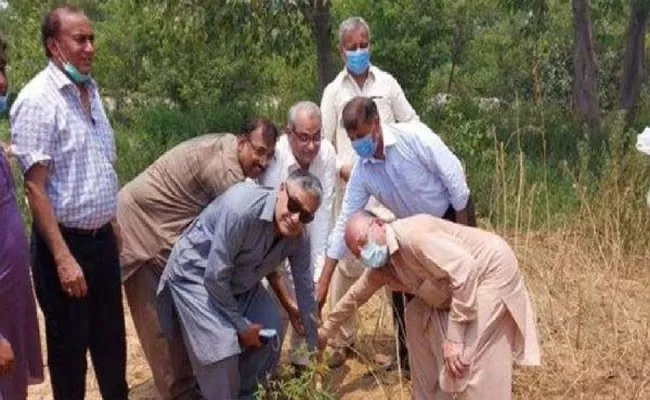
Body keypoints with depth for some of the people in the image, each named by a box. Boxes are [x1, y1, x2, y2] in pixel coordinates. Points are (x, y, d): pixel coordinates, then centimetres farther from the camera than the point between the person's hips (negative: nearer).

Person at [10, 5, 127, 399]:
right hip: (66, 242, -7)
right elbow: (35, 186, -19)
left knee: (111, 337, 20)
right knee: (69, 346, 9)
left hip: (102, 238, 7)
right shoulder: (38, 100, -17)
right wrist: (62, 258, -21)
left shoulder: (91, 91, 7)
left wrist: (111, 224, 16)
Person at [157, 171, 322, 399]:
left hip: (240, 281, 7)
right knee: (221, 348, -18)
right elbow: (215, 276, -31)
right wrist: (241, 325, -19)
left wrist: (314, 346, 3)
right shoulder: (242, 208, -37)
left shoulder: (298, 238, -16)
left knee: (271, 332, 2)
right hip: (196, 274, -7)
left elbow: (305, 290, -2)